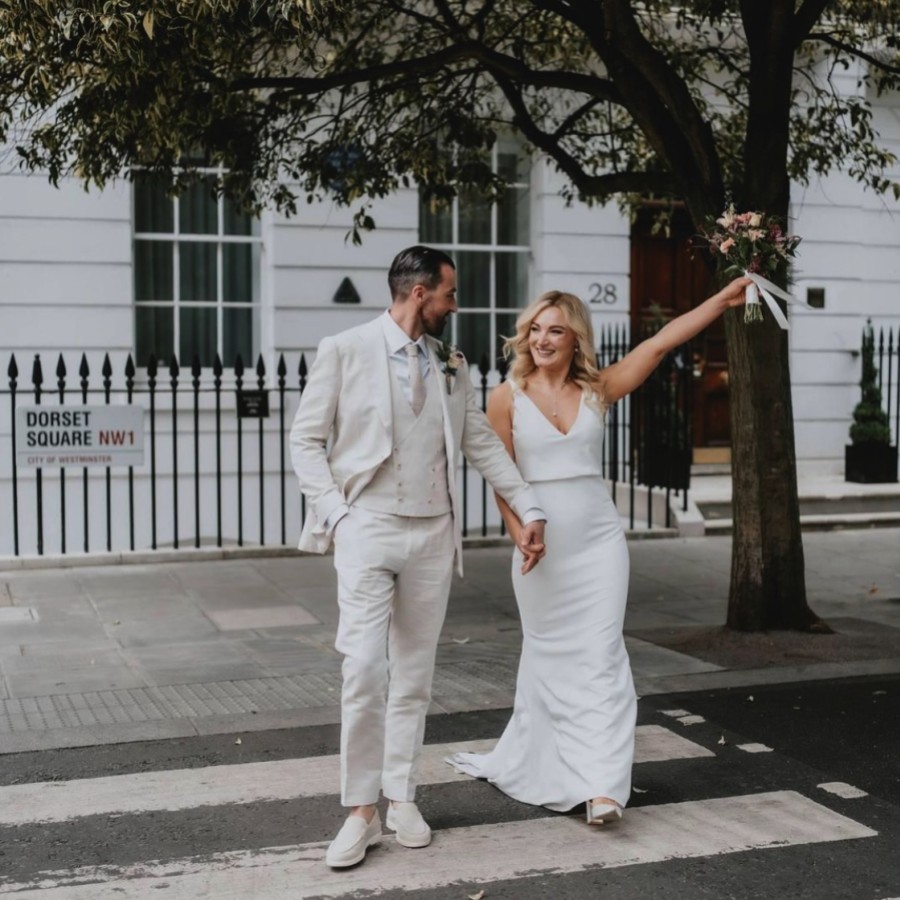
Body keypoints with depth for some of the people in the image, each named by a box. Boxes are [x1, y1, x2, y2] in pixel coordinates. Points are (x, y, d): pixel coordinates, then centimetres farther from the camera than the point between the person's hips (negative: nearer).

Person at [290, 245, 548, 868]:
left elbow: (483, 443, 14)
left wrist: (530, 511, 8)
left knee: (415, 674, 9)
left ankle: (401, 796, 21)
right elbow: (307, 440, -1)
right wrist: (336, 514, -11)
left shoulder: (451, 366, 12)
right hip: (368, 529, -4)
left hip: (433, 534, 5)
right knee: (365, 671, -10)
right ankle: (361, 811, 2)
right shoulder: (345, 351, -2)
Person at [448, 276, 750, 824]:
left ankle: (601, 786, -5)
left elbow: (660, 344, -2)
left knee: (600, 656, -5)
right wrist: (521, 534, -10)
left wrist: (724, 300, -6)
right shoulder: (509, 397, -1)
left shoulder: (598, 389, 3)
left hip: (599, 541, 1)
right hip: (542, 547, -1)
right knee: (550, 656, 11)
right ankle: (526, 765, 30)